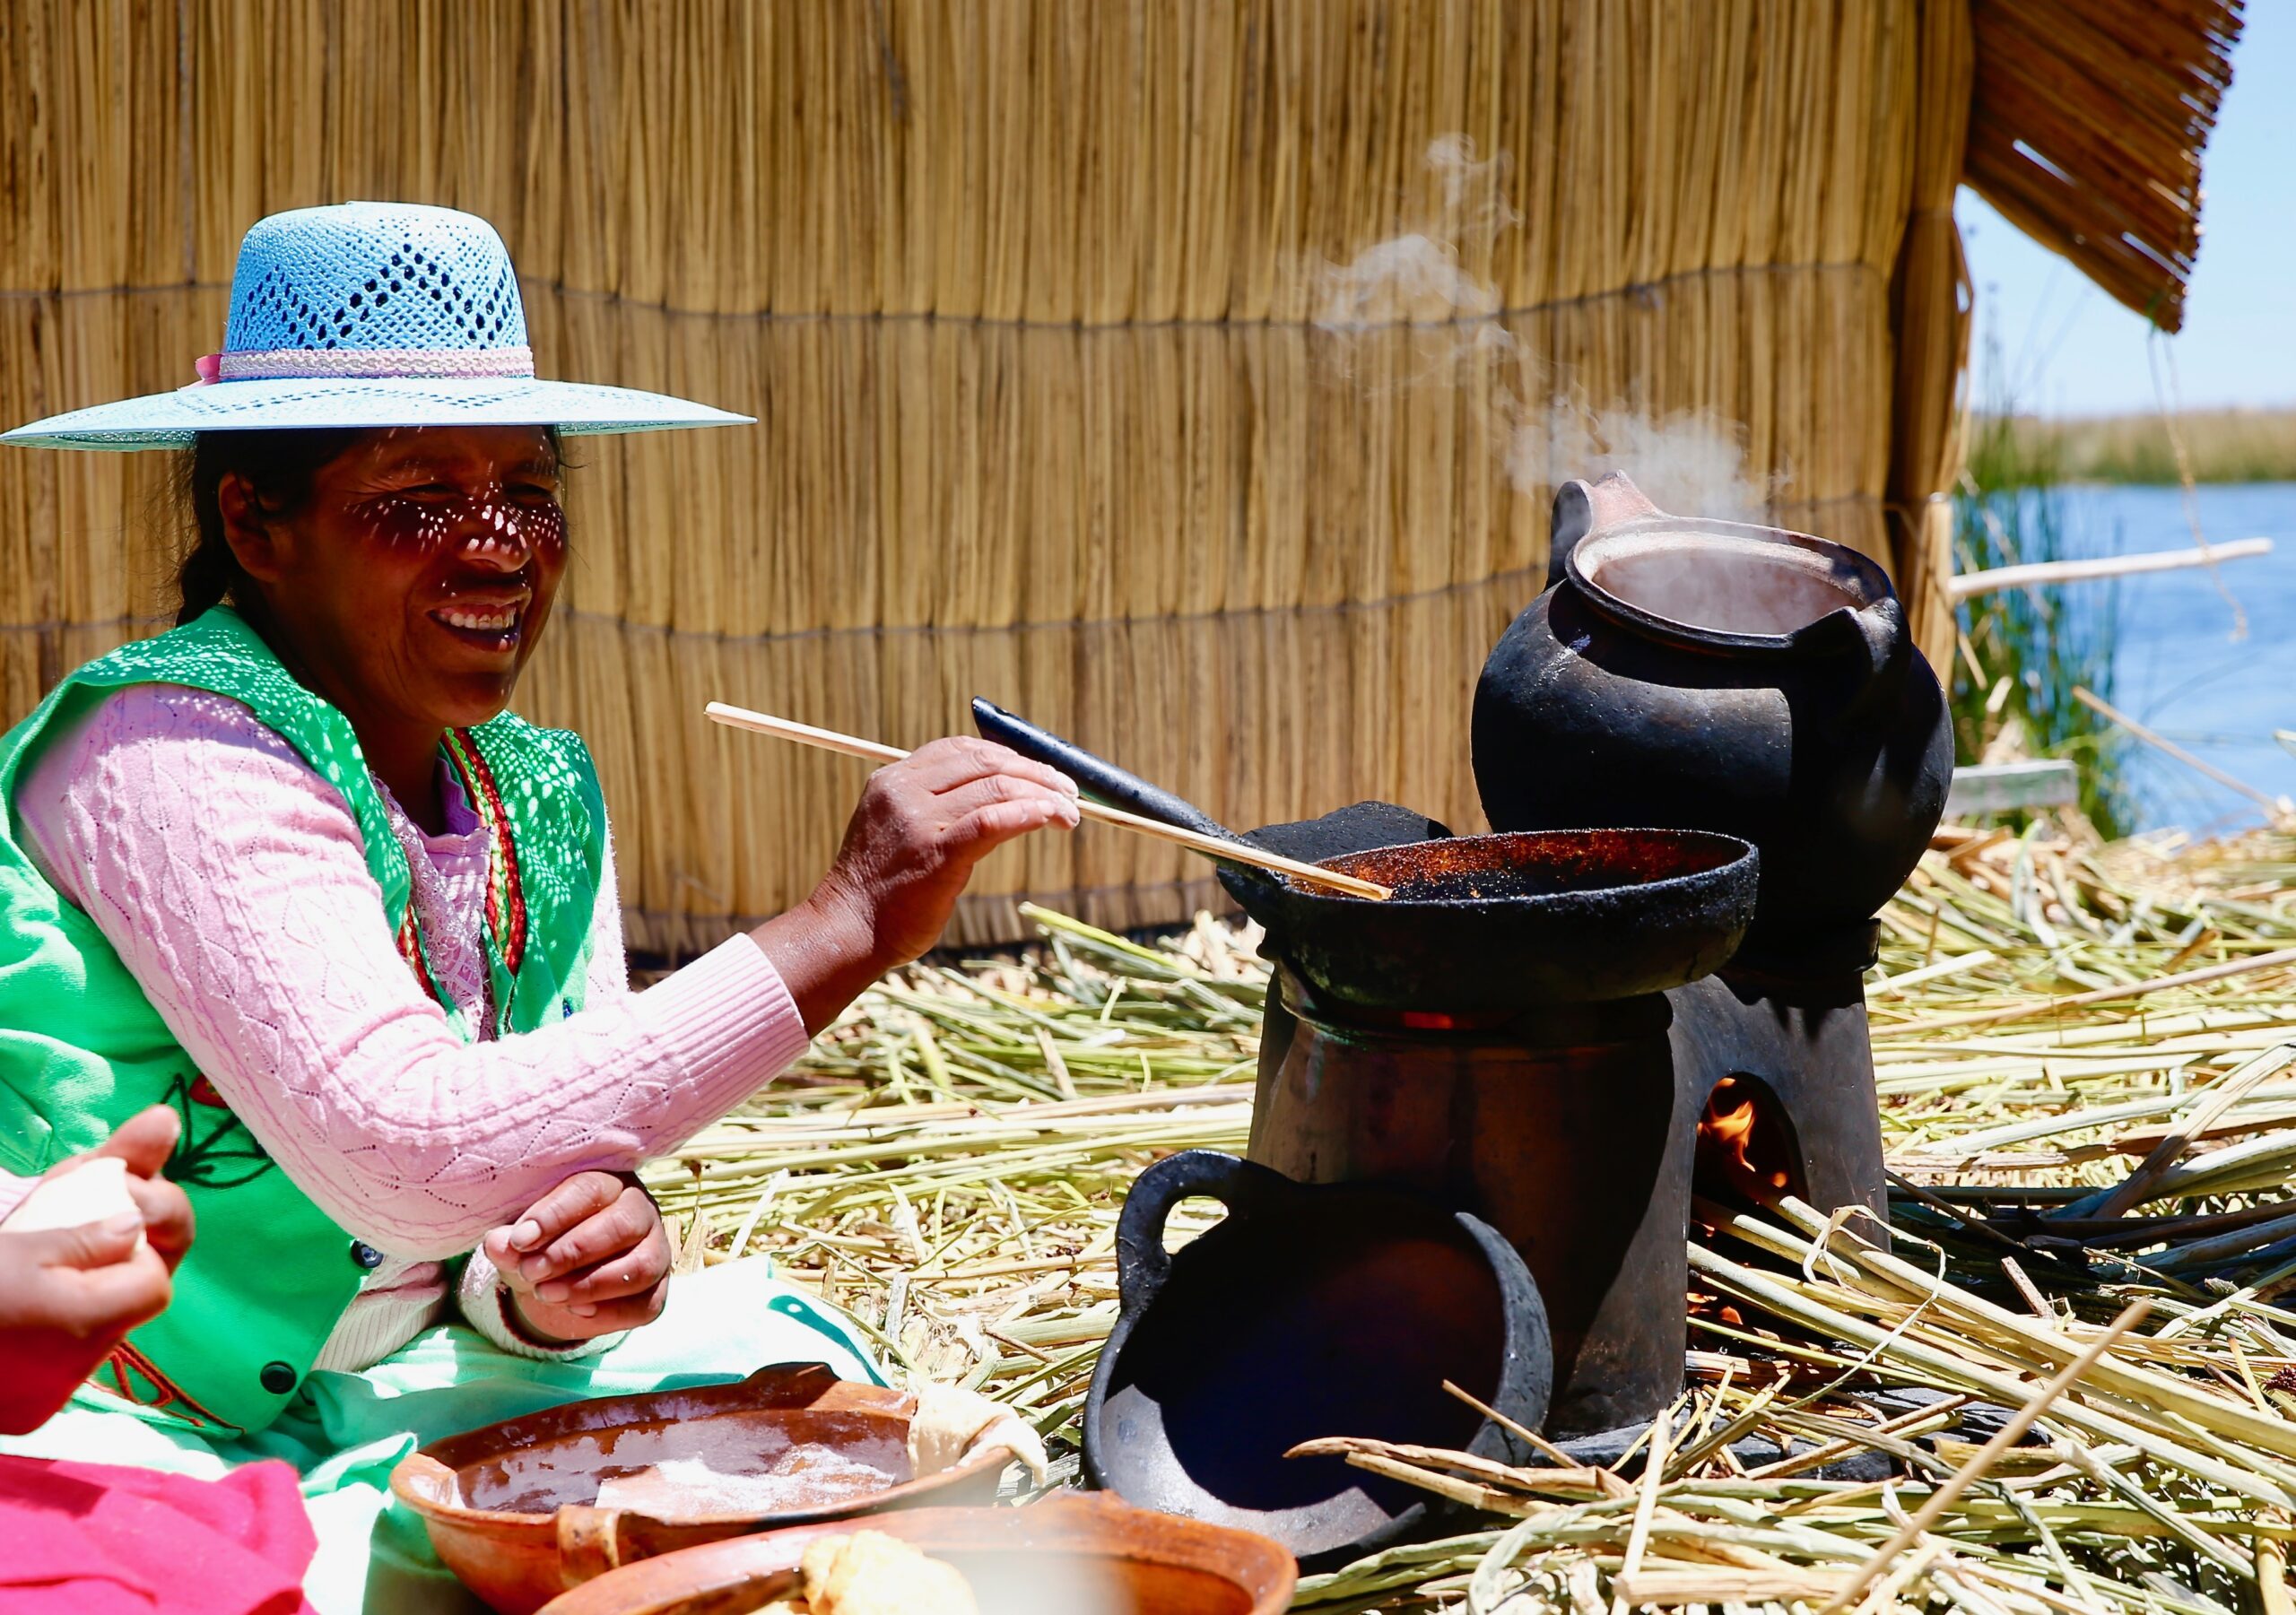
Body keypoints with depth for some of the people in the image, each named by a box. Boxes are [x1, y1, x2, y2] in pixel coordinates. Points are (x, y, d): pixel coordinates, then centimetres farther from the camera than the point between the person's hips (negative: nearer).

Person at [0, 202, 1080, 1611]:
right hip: (121, 1443, -8)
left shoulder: (545, 801, 3)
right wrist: (843, 928, -30)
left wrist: (548, 1285, -19)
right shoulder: (171, 754, -19)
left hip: (362, 1417, 8)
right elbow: (403, 1159, -30)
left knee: (784, 1374, -3)